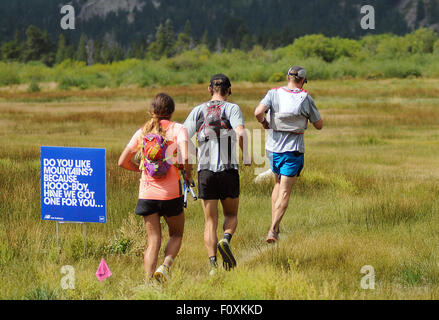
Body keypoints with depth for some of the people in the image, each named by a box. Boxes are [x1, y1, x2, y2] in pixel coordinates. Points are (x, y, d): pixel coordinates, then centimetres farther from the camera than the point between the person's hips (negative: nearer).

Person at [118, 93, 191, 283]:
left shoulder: (143, 132, 7)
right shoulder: (177, 129, -4)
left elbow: (123, 161, 7)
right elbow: (185, 158, -19)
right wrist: (188, 174, 0)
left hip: (147, 194, 3)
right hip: (171, 194, -3)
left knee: (153, 241, 8)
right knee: (176, 235, 17)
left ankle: (148, 281, -5)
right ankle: (165, 266, -9)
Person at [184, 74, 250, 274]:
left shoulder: (198, 111, 7)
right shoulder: (232, 109, -1)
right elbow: (241, 133, -19)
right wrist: (246, 156, -2)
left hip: (205, 172, 1)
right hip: (229, 170, -1)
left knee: (210, 222, 7)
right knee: (231, 215, 18)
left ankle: (213, 265, -7)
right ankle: (225, 240, -13)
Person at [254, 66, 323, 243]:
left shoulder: (274, 94, -2)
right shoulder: (305, 98, -5)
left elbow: (258, 112, -19)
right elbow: (319, 125, 3)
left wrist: (263, 122, 2)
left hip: (273, 148, 3)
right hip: (293, 150, -3)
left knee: (279, 184, 25)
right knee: (284, 192, -2)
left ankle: (275, 225, 21)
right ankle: (273, 230, -16)